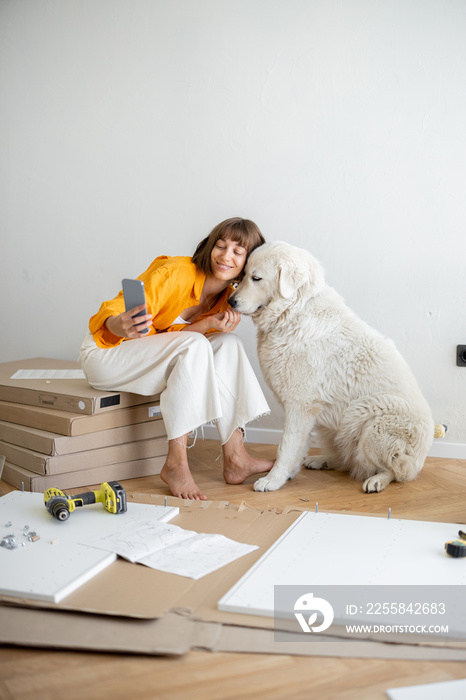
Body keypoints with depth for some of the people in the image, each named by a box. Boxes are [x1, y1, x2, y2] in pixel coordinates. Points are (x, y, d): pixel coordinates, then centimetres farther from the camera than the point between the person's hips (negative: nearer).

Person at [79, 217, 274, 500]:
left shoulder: (227, 296, 0)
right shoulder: (175, 272, -23)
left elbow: (171, 334, -6)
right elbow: (116, 313, -27)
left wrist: (212, 323, -23)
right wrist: (122, 325, -51)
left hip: (154, 356, 7)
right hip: (105, 351, -7)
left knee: (228, 343, -12)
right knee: (195, 346, -30)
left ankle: (235, 458, -16)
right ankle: (176, 463, -27)